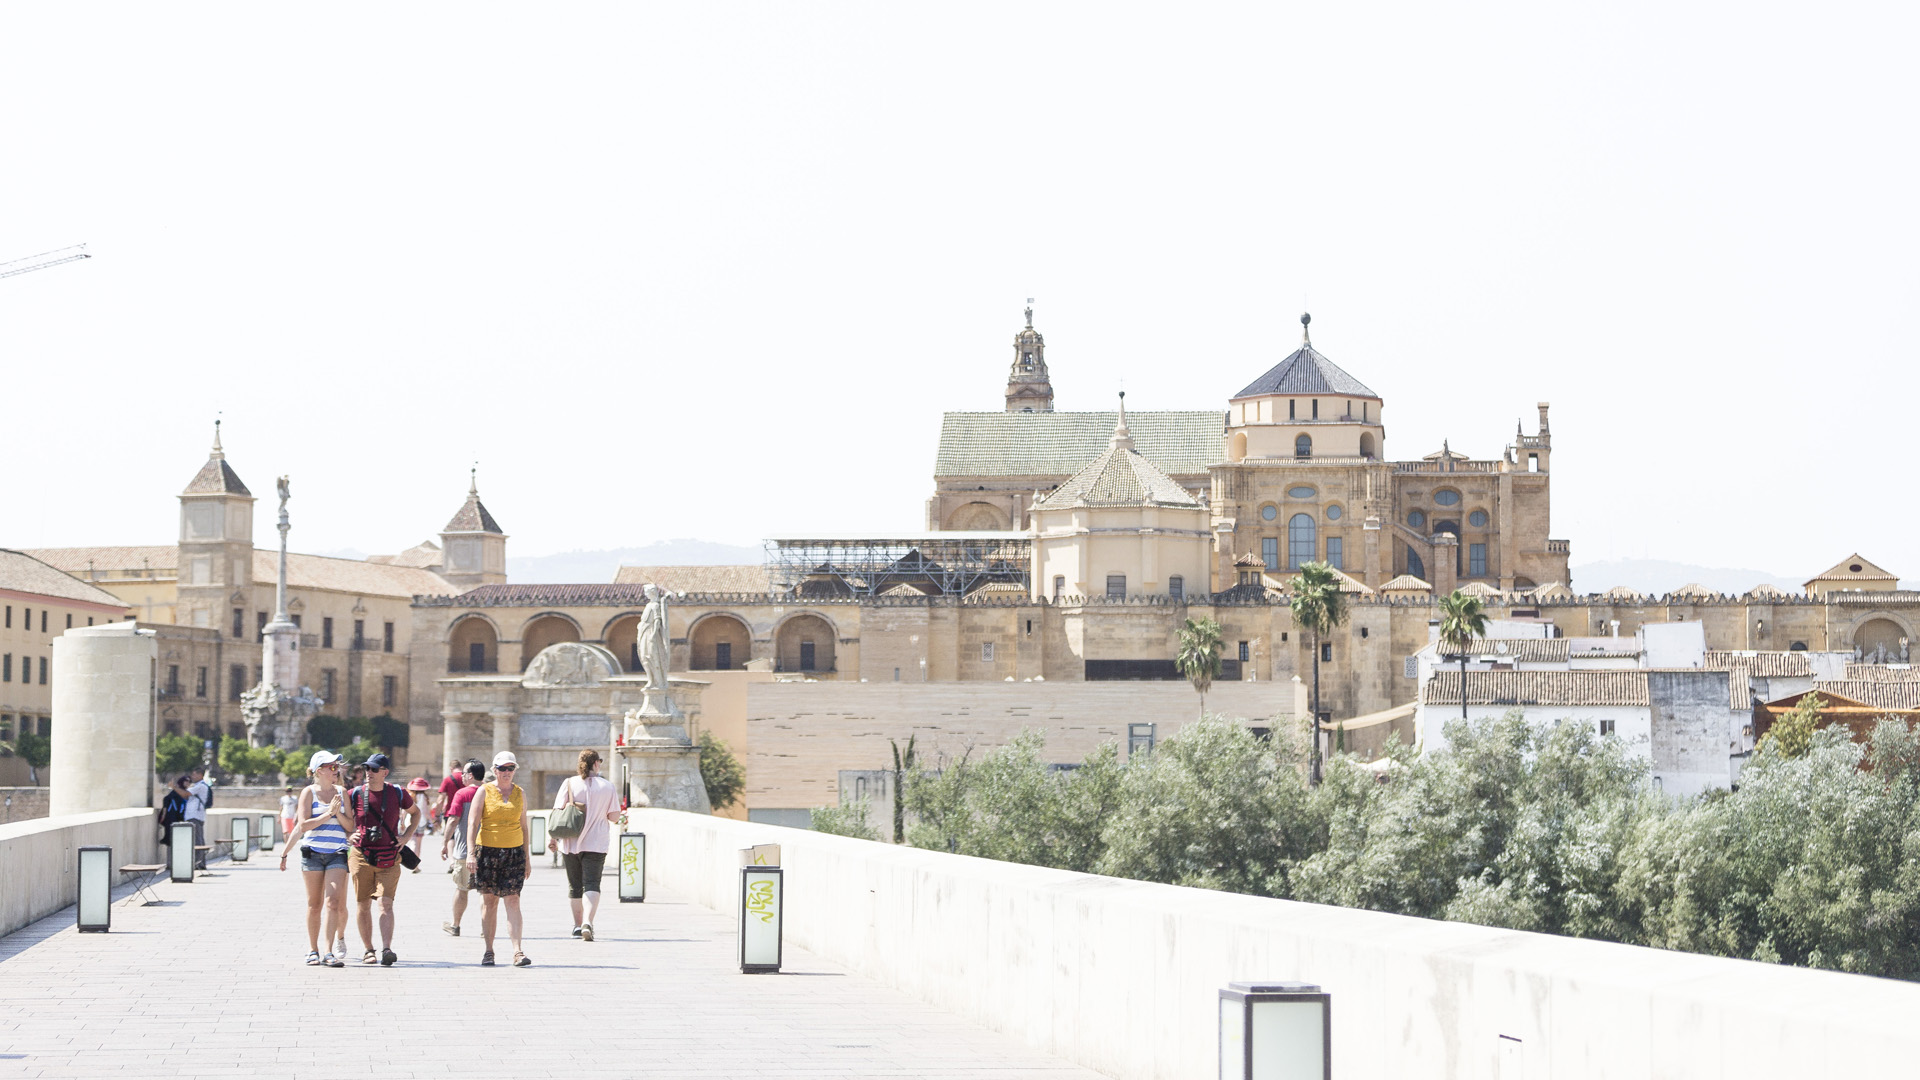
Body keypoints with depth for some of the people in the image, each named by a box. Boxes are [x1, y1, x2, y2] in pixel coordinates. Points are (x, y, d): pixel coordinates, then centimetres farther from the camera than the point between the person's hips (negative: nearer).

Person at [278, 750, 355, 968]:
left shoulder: (342, 792, 11)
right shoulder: (309, 793, 2)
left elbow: (350, 826, 9)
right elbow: (303, 826, -5)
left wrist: (338, 813, -7)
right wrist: (328, 814, -10)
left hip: (337, 854, 1)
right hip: (313, 852, -1)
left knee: (334, 902, -12)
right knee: (314, 904, 4)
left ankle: (330, 952, -10)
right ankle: (312, 950, 15)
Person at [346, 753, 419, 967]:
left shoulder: (397, 794, 2)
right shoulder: (355, 794, 1)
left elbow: (415, 812, 20)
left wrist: (406, 836, 8)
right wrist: (347, 836, 0)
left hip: (388, 858, -1)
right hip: (361, 856, 1)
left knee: (386, 903, -12)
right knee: (364, 905, 4)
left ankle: (386, 950, -19)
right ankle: (368, 950, 16)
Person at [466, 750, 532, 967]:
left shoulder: (520, 793, 11)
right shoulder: (484, 792, 1)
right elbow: (472, 823, -4)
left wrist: (526, 855, 13)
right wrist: (471, 852, -13)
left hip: (514, 851, 1)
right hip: (487, 851, -1)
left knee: (513, 900, -8)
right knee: (489, 900, 3)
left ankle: (518, 952, -13)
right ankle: (488, 951, 11)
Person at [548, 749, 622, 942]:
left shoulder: (570, 784, -1)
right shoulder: (607, 786, 0)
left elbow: (557, 812, -6)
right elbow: (614, 817, 1)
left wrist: (552, 837, -4)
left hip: (570, 843, 1)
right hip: (596, 844, -1)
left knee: (574, 886, 15)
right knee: (592, 884, -6)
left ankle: (577, 925, 25)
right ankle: (588, 922, -27)